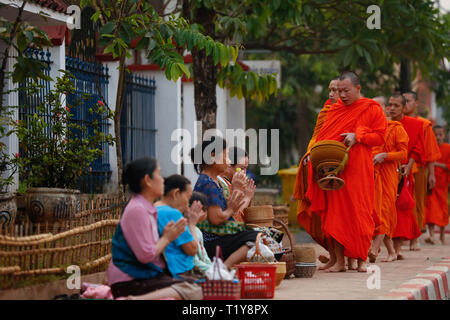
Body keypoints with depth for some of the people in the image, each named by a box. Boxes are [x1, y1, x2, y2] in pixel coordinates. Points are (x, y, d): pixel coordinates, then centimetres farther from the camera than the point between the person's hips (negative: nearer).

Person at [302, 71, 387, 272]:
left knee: (359, 213, -3)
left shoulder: (372, 109, 4)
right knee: (335, 213, -2)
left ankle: (361, 259, 6)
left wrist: (357, 137, -14)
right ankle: (338, 261, -1)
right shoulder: (334, 109, 17)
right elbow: (322, 137, 20)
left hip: (357, 168, -3)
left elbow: (380, 137, -1)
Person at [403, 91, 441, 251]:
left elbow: (430, 152, 4)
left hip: (418, 170, -1)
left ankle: (414, 239, 8)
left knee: (417, 204, 3)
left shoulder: (424, 125, 6)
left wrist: (431, 173, -2)